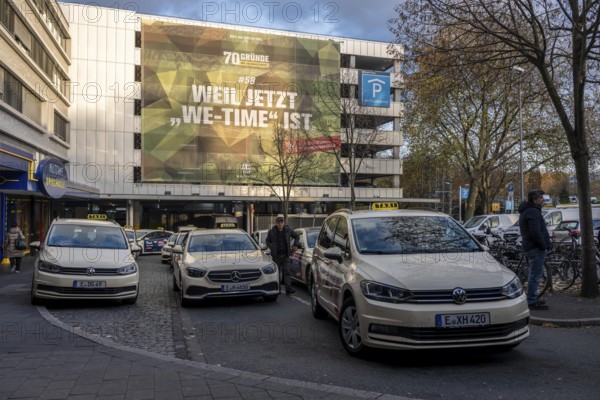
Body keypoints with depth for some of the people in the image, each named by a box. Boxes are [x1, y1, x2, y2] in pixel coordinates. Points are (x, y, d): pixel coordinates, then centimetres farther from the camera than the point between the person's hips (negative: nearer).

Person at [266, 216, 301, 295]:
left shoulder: (288, 230, 1)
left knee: (287, 272, -8)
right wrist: (272, 248, -4)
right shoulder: (271, 232, -1)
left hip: (286, 255, 0)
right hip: (276, 255, 0)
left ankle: (288, 289, -14)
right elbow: (268, 241, 11)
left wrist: (296, 245, 3)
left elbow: (297, 236, 15)